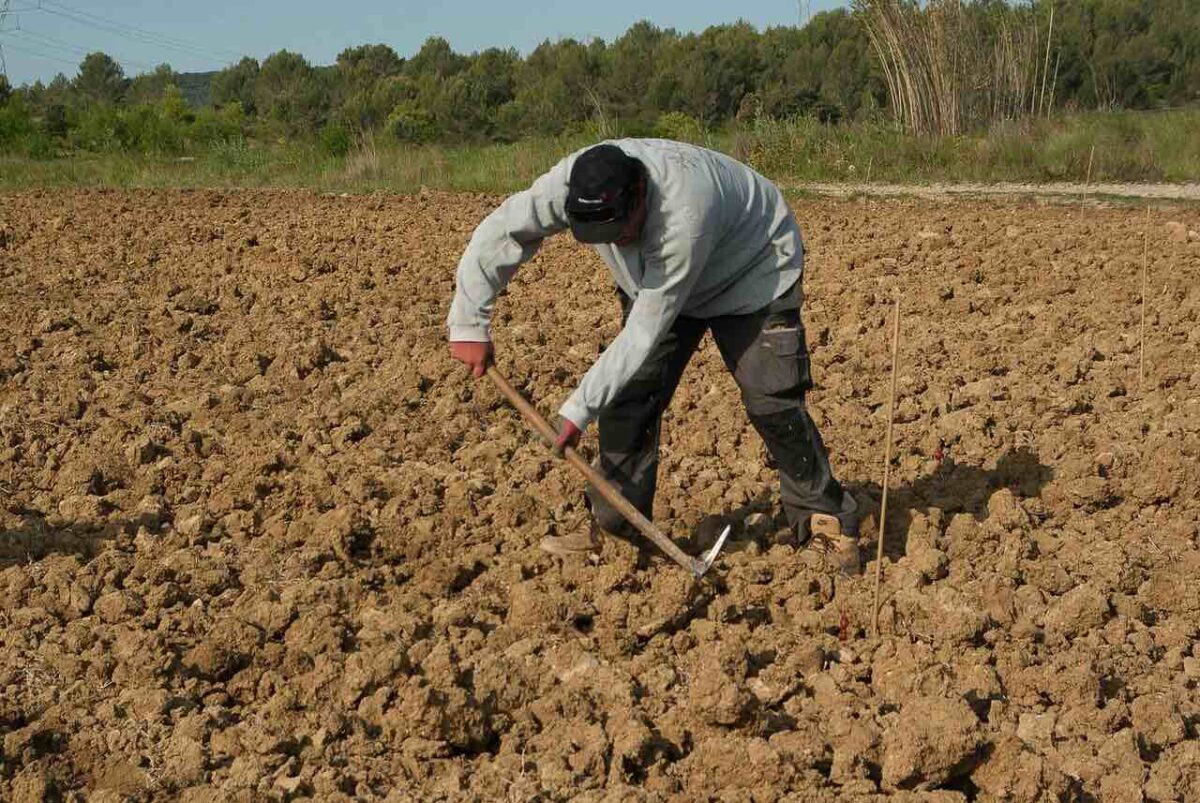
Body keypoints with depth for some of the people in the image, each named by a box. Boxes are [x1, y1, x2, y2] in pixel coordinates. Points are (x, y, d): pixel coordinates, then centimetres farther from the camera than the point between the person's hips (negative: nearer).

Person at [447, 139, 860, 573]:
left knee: (773, 401, -13)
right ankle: (613, 526, 6)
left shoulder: (684, 212, -45)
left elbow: (648, 331, -39)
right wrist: (469, 325, -23)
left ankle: (826, 519, 2)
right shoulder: (572, 184, -31)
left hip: (753, 272, -5)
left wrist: (579, 409, -36)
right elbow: (497, 235, -20)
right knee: (628, 394, -4)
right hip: (654, 278, 5)